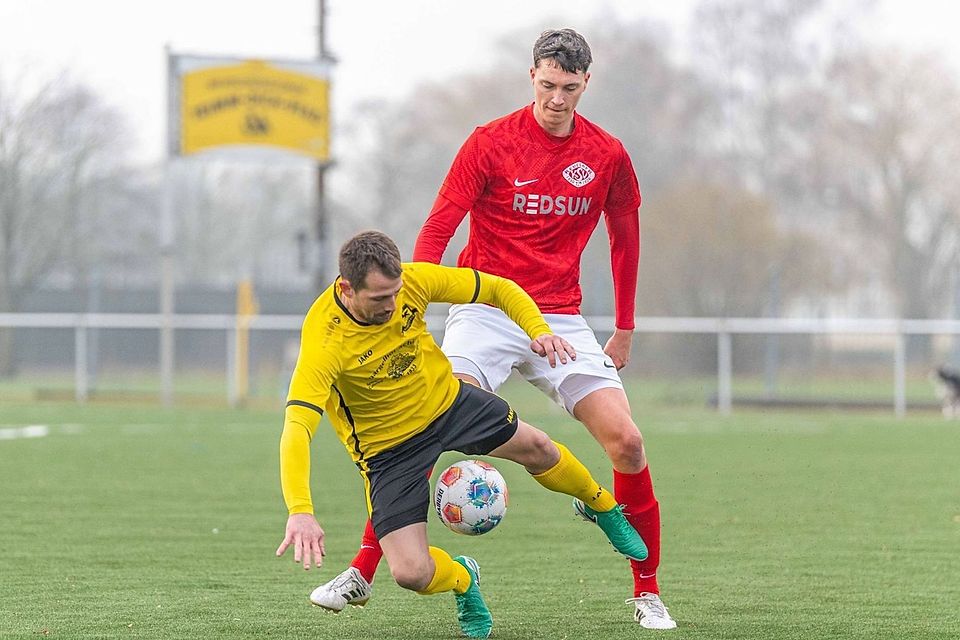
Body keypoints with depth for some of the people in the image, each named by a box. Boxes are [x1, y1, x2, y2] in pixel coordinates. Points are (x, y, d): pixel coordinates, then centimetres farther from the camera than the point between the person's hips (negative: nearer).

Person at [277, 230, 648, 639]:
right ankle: (462, 579, 25)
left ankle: (603, 507, 48)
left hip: (445, 401, 4)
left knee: (537, 449, 11)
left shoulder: (414, 281, -23)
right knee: (410, 574, -14)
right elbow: (296, 429, -45)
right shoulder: (324, 341, -36)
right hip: (388, 448, -4)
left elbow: (498, 290, -7)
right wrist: (299, 512, -59)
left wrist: (538, 331, -26)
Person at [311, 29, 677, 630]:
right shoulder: (491, 142, -6)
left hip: (561, 320, 2)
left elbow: (625, 239, 17)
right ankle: (361, 572, -10)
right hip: (485, 308, -2)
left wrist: (625, 330, 18)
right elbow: (437, 230, -8)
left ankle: (648, 590, 3)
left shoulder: (608, 156, 3)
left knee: (626, 441, -12)